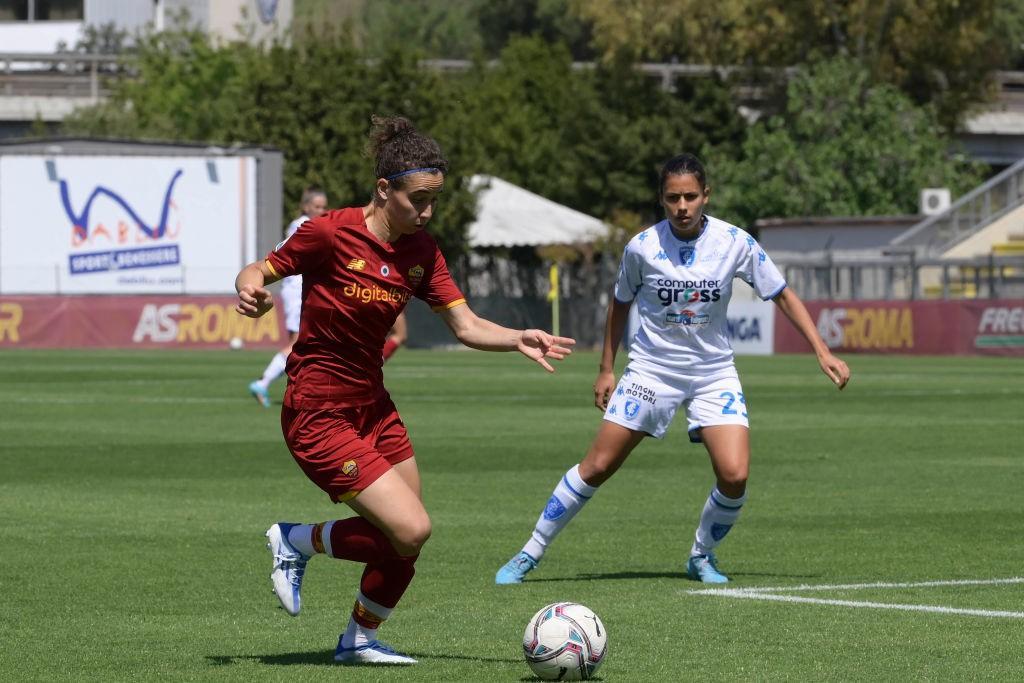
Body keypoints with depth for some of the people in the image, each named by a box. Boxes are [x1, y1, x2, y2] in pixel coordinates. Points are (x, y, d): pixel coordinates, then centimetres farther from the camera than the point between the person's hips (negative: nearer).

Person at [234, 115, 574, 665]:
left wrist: (518, 340, -20)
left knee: (405, 541, 6)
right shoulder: (332, 233, -17)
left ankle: (360, 640, 30)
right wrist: (253, 294, -30)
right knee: (411, 529, -16)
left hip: (372, 407, 7)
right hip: (318, 416, -7)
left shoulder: (420, 251, 1)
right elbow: (256, 273, -6)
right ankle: (296, 542, 6)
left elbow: (465, 325, -1)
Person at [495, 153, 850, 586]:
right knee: (596, 467, -4)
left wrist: (822, 353, -4)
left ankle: (702, 557, 11)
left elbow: (782, 295, 0)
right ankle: (530, 554, 10)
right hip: (651, 368, 0)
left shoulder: (735, 243, -11)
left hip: (714, 374, 1)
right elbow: (620, 304, 8)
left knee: (734, 475, -16)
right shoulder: (642, 247, -10)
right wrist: (607, 369, 9)